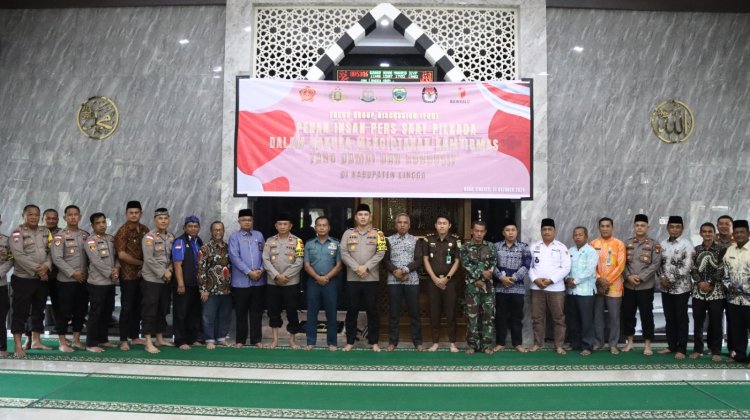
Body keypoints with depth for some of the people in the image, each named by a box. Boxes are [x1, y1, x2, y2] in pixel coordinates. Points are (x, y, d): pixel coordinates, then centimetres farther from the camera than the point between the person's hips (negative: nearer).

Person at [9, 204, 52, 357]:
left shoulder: (45, 232, 10)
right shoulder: (17, 232, -6)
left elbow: (51, 252, 6)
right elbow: (18, 255, -16)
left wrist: (46, 266, -13)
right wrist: (36, 269, -18)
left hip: (42, 279, 5)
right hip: (23, 279, -5)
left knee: (39, 311, 13)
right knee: (20, 312, -3)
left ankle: (36, 341, 24)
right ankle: (17, 345, 1)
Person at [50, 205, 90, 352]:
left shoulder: (85, 235, 9)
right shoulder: (60, 236, -5)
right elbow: (57, 259, -13)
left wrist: (88, 273, -1)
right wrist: (73, 273, -15)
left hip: (83, 280, 5)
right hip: (66, 280, -5)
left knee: (81, 311, 10)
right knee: (64, 312, 0)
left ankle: (76, 340, 21)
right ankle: (63, 343, 9)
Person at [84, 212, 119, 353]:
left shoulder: (111, 239, 12)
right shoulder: (90, 241, -7)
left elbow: (117, 255, 10)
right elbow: (96, 261, -15)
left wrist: (117, 268, -10)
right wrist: (110, 274, -15)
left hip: (110, 282, 7)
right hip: (97, 282, -6)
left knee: (108, 312, 13)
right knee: (95, 313, -4)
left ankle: (102, 339, 25)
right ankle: (91, 343, 3)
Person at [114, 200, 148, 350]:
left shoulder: (145, 230, 9)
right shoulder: (123, 231, -9)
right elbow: (122, 255, -16)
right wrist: (141, 263, -10)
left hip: (142, 274, 6)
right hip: (128, 275, -5)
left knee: (138, 307, 11)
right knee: (127, 307, -2)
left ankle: (135, 336, 22)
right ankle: (123, 340, 5)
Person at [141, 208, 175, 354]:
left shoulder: (171, 237, 10)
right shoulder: (149, 237, -10)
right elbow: (149, 259, -17)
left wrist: (170, 271, -6)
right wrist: (163, 273, -15)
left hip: (166, 280, 7)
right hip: (151, 279, -7)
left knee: (163, 310, 13)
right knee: (149, 311, -4)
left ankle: (160, 339, 25)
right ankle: (148, 343, 0)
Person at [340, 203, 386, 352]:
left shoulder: (377, 234, 4)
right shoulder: (348, 233, 6)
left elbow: (381, 253, -5)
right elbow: (343, 253, -2)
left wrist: (366, 267, -15)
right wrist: (356, 268, -14)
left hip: (371, 278, -1)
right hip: (352, 278, 1)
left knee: (372, 310, 4)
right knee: (352, 310, 6)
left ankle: (374, 342, 13)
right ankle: (350, 341, 16)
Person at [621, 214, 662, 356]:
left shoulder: (654, 244, -2)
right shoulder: (627, 243, 9)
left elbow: (656, 264, -10)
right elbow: (622, 262, 5)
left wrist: (641, 277, -17)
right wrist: (628, 276, -11)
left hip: (646, 287, -3)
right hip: (628, 286, 3)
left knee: (646, 316, 0)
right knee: (627, 314, 8)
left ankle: (647, 345, 10)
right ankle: (630, 341, 22)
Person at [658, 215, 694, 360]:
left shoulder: (686, 244, -9)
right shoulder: (663, 244, 8)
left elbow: (687, 266, -15)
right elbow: (659, 263, 10)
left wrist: (671, 280, -13)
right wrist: (662, 277, -7)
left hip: (681, 287, -5)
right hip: (665, 288, 5)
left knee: (681, 319, 3)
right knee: (669, 318, 12)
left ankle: (681, 349, 12)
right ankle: (671, 345, 23)